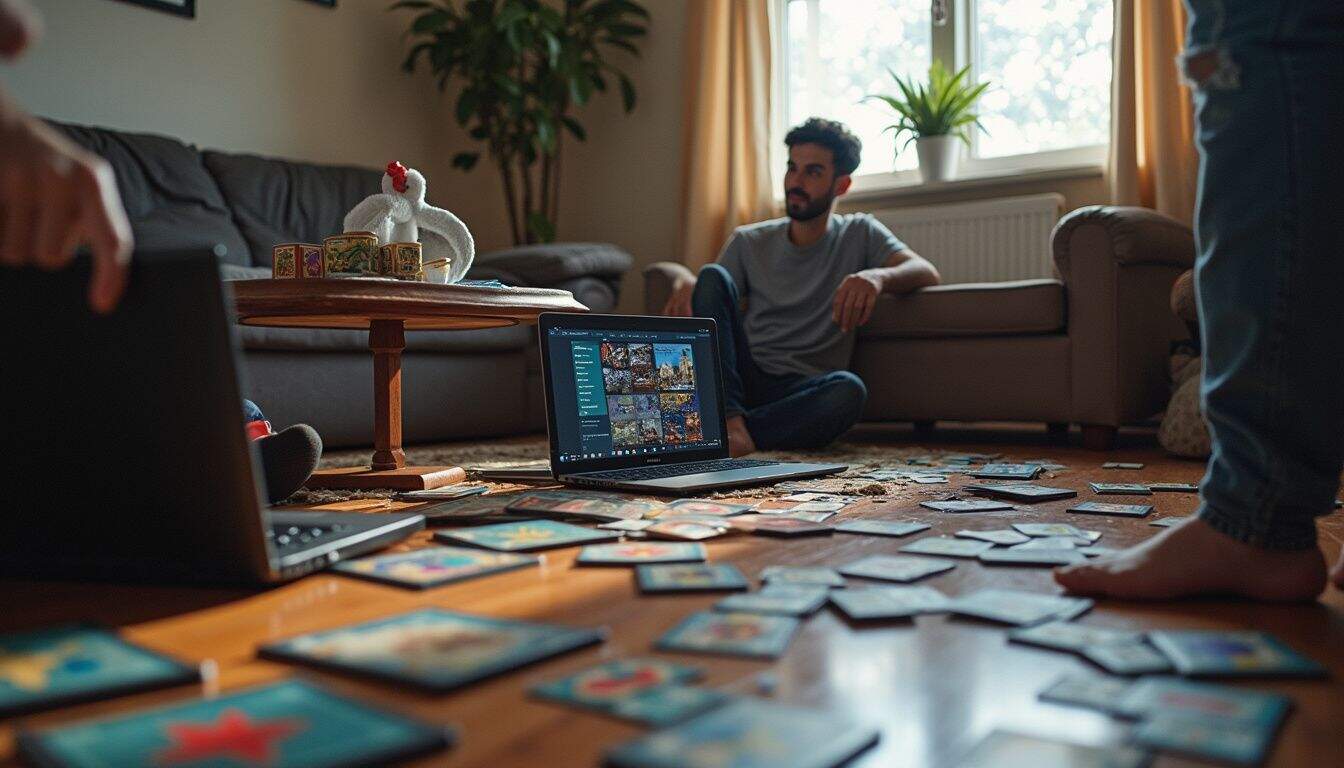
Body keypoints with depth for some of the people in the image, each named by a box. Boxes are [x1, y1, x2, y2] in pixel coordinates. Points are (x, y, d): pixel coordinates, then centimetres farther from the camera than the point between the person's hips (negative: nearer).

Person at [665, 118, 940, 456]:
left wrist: (878, 276, -30)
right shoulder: (749, 241, 14)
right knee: (713, 275, -20)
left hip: (803, 393, -2)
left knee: (849, 389, -37)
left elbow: (926, 272, -6)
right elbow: (712, 296, 8)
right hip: (742, 377, 2)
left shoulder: (860, 234, 9)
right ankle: (731, 419, -33)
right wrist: (686, 285, -18)